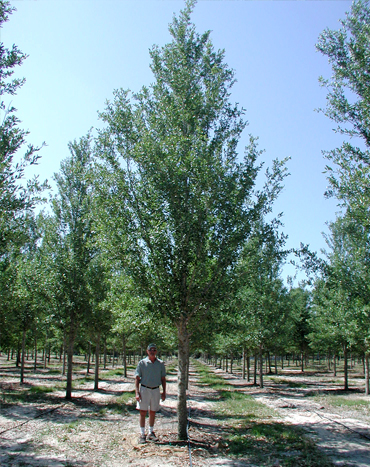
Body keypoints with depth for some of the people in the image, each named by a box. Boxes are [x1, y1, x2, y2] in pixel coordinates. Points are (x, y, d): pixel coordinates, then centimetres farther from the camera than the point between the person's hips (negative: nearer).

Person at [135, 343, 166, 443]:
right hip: (144, 389, -2)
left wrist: (164, 392, 6)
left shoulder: (160, 363, 6)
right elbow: (137, 378, -2)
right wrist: (137, 392, -10)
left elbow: (163, 378, 11)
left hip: (156, 390, 2)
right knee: (143, 412, -1)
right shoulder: (142, 363, -2)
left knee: (153, 412, 11)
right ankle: (142, 434, 8)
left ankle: (151, 433, 23)